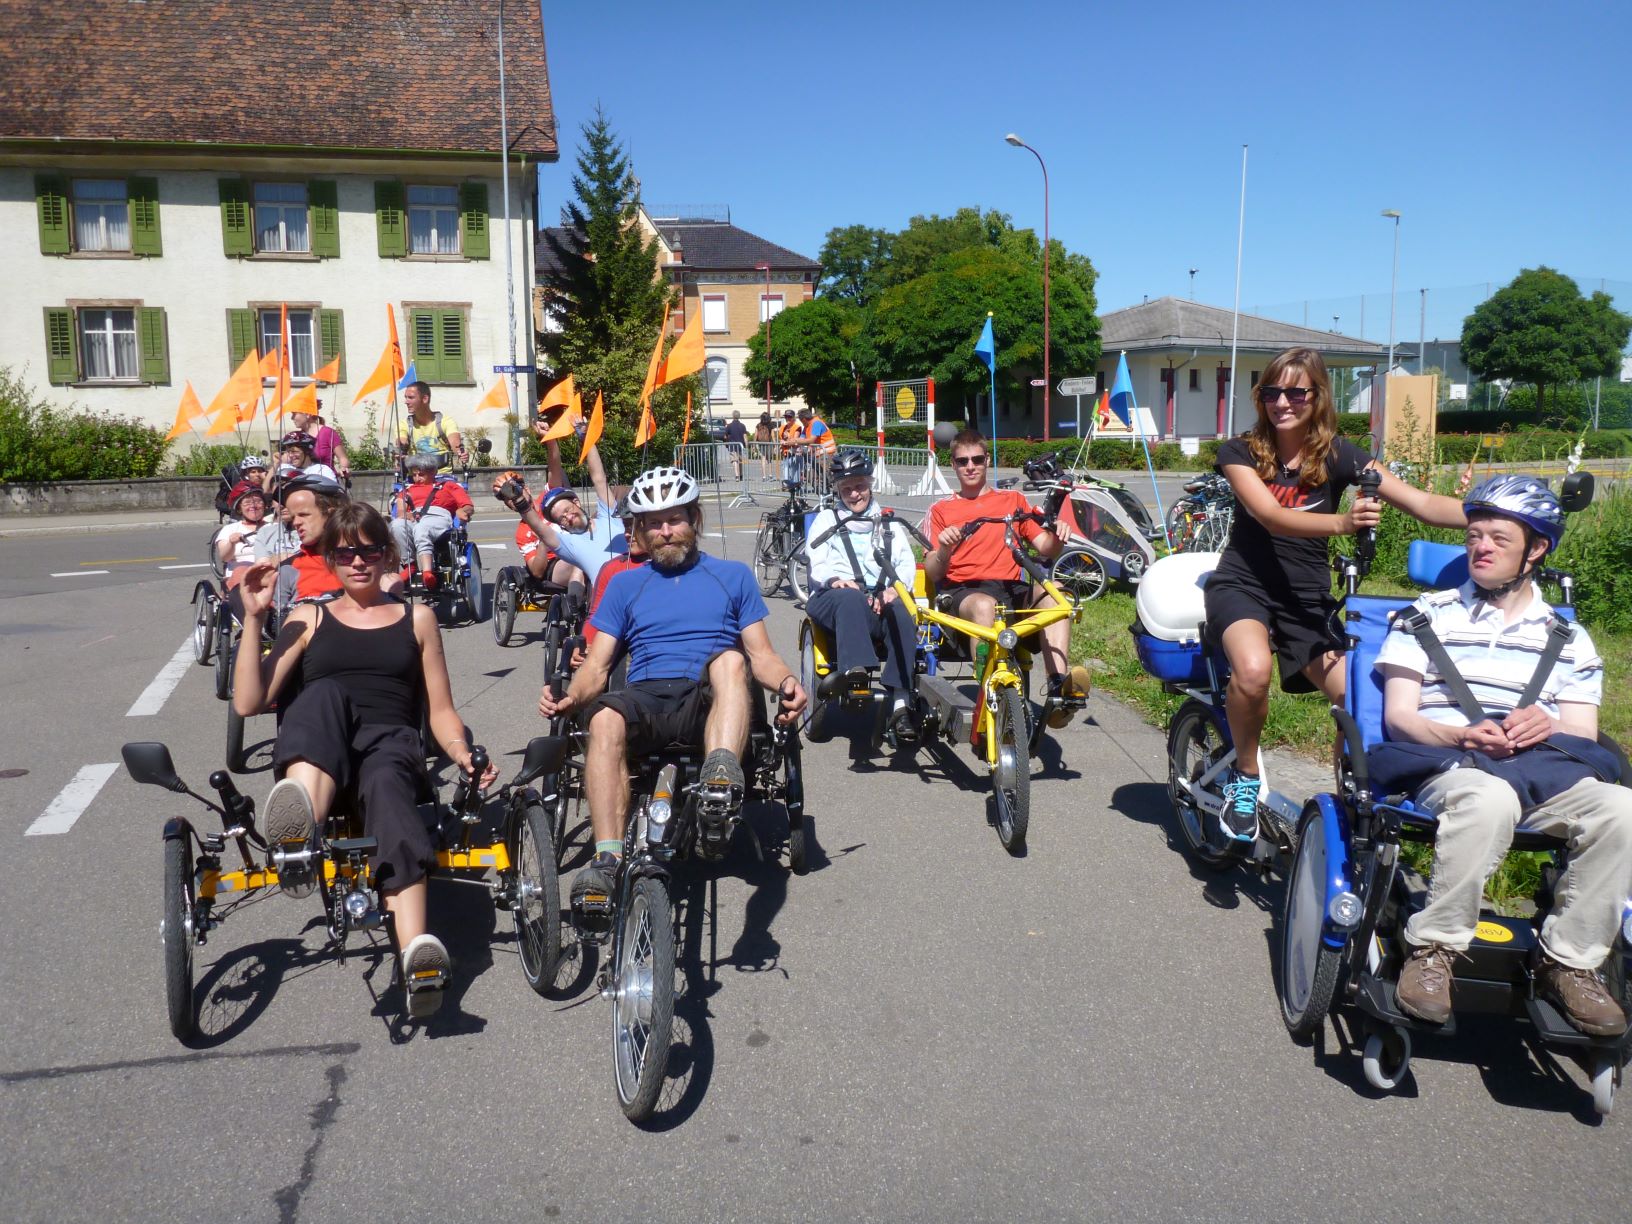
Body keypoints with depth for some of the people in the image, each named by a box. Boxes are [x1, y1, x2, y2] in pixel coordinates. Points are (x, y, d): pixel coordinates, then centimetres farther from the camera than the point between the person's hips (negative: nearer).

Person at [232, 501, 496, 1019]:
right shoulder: (309, 619, 21)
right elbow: (248, 702, 11)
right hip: (315, 752, 1)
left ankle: (418, 954, -61)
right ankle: (300, 827, -64)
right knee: (325, 692, -34)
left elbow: (441, 710, 19)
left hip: (391, 744, -1)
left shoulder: (416, 618, 22)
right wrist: (254, 619, 4)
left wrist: (462, 754, -1)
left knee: (385, 784, -39)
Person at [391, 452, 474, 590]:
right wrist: (404, 514, -5)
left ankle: (427, 573, -58)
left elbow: (469, 507, 14)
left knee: (421, 529, -41)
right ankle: (409, 564, -32)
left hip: (438, 517, -3)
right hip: (412, 519, 3)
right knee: (396, 525, -35)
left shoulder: (449, 484, 28)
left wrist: (463, 511, -9)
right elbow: (400, 510, 19)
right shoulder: (408, 488, 37)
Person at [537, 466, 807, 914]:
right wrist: (570, 697, -7)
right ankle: (607, 859, -44)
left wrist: (786, 682, -10)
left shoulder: (733, 575, 21)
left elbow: (761, 654, 14)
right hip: (645, 700, 1)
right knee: (605, 718, -35)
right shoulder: (625, 584, 24)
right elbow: (597, 664, 16)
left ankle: (721, 787, -57)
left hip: (711, 700, -1)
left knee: (730, 659, -35)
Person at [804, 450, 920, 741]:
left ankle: (901, 705, -43)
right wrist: (834, 579, -18)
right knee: (851, 597, -38)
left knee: (901, 610, -35)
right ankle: (855, 671, -56)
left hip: (880, 599, 1)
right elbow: (816, 563, 7)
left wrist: (893, 589, -12)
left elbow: (907, 563, 11)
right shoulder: (826, 520, 24)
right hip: (835, 596, -1)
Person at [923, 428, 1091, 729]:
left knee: (1053, 591, -30)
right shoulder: (941, 510, 15)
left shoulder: (1013, 500, 22)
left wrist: (1056, 537, -11)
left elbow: (1045, 549, 12)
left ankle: (1059, 688, -42)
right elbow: (932, 573, 4)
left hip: (1011, 588, 2)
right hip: (962, 591, -2)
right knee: (984, 605, -39)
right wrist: (944, 550, -18)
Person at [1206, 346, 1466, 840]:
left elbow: (1421, 502, -12)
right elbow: (1272, 517, -21)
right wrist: (1342, 522, -40)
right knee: (1253, 671, -35)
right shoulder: (1240, 452, -4)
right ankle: (1245, 776, -8)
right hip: (1242, 583, -2)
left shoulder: (1337, 455, -1)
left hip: (1307, 598, 2)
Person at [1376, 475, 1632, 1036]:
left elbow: (1583, 735, 14)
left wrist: (1550, 728, -11)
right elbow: (1398, 715, 5)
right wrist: (1463, 737, -16)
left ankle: (1569, 962, -15)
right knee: (1489, 800, -40)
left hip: (1546, 768, 3)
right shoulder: (1427, 616, 15)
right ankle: (1432, 950, -26)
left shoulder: (1569, 640, 23)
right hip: (1446, 762, -3)